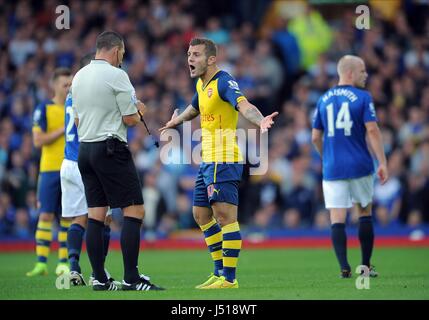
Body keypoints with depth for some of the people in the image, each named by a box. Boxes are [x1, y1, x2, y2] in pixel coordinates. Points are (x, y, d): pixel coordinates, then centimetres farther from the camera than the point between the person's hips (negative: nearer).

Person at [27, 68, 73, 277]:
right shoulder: (44, 109, -1)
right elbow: (38, 141, -9)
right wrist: (63, 129, -14)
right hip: (50, 169, -3)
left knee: (67, 218, 2)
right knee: (45, 216, -6)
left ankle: (63, 264, 6)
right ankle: (41, 264, -4)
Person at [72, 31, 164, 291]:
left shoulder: (79, 76, 12)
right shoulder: (116, 75, -10)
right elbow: (130, 119, -10)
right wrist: (139, 110, 10)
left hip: (85, 150, 8)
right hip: (111, 149, -8)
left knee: (96, 215, 7)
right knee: (134, 211, -6)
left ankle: (99, 279, 4)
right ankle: (131, 279, -12)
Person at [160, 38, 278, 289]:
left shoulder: (223, 82, -15)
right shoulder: (202, 84, 13)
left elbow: (243, 105, -33)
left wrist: (260, 120, -53)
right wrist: (177, 120, 53)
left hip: (224, 162, -10)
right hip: (208, 162, 10)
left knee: (225, 217, -11)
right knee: (201, 214, 16)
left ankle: (229, 279, -9)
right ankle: (220, 272, 24)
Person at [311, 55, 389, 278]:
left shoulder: (324, 99, 9)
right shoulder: (363, 97, -4)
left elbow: (315, 137, 11)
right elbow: (372, 131, -12)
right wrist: (382, 163, -11)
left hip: (332, 168, 2)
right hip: (360, 166, -2)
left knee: (337, 219, 0)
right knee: (365, 213, 15)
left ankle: (344, 267, -12)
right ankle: (366, 266, 15)